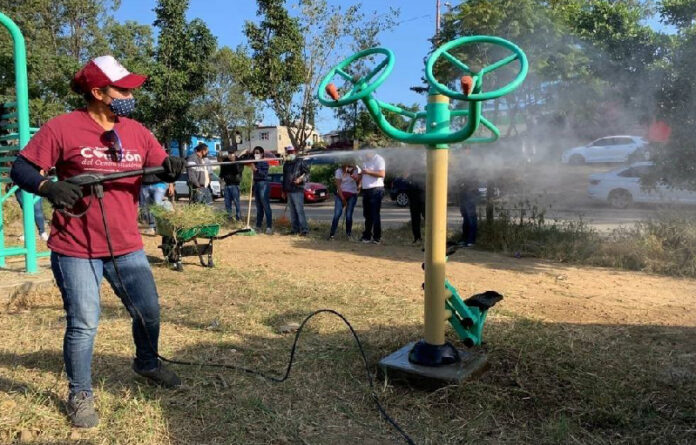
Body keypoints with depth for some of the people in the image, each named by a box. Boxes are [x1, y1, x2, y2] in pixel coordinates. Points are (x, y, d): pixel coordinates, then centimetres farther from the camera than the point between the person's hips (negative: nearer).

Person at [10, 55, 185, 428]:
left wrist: (171, 169, -19)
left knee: (149, 312, 12)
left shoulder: (137, 132, 5)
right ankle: (80, 395, 24)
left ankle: (147, 363, 41)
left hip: (127, 247, 5)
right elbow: (20, 169, -7)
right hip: (75, 249, -4)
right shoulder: (62, 128, -9)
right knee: (83, 325, 3)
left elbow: (162, 168, 5)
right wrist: (49, 187, -26)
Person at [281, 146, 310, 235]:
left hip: (298, 190, -7)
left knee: (299, 210, -12)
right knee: (292, 211, 9)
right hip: (289, 191, 7)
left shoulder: (300, 162, -2)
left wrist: (301, 179, -21)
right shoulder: (286, 164, 18)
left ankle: (304, 229, -10)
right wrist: (283, 191, 23)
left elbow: (307, 172, -4)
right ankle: (294, 229, 14)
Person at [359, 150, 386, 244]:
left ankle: (377, 238, -1)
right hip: (366, 190, 8)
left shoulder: (378, 159, -7)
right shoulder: (365, 160, 18)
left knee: (375, 215, -6)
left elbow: (382, 174, -17)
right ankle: (367, 236, 20)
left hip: (376, 190, -8)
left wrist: (368, 172, -20)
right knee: (367, 215, 12)